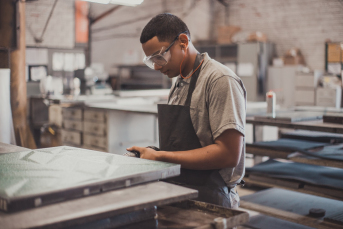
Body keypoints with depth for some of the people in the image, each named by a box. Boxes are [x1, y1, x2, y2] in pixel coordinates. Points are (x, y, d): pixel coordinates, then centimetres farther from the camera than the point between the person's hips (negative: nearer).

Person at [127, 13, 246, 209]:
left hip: (206, 202, -7)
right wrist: (150, 154, 2)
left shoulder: (220, 80, -11)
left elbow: (229, 154, -19)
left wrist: (160, 156, -16)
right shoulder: (179, 84, 17)